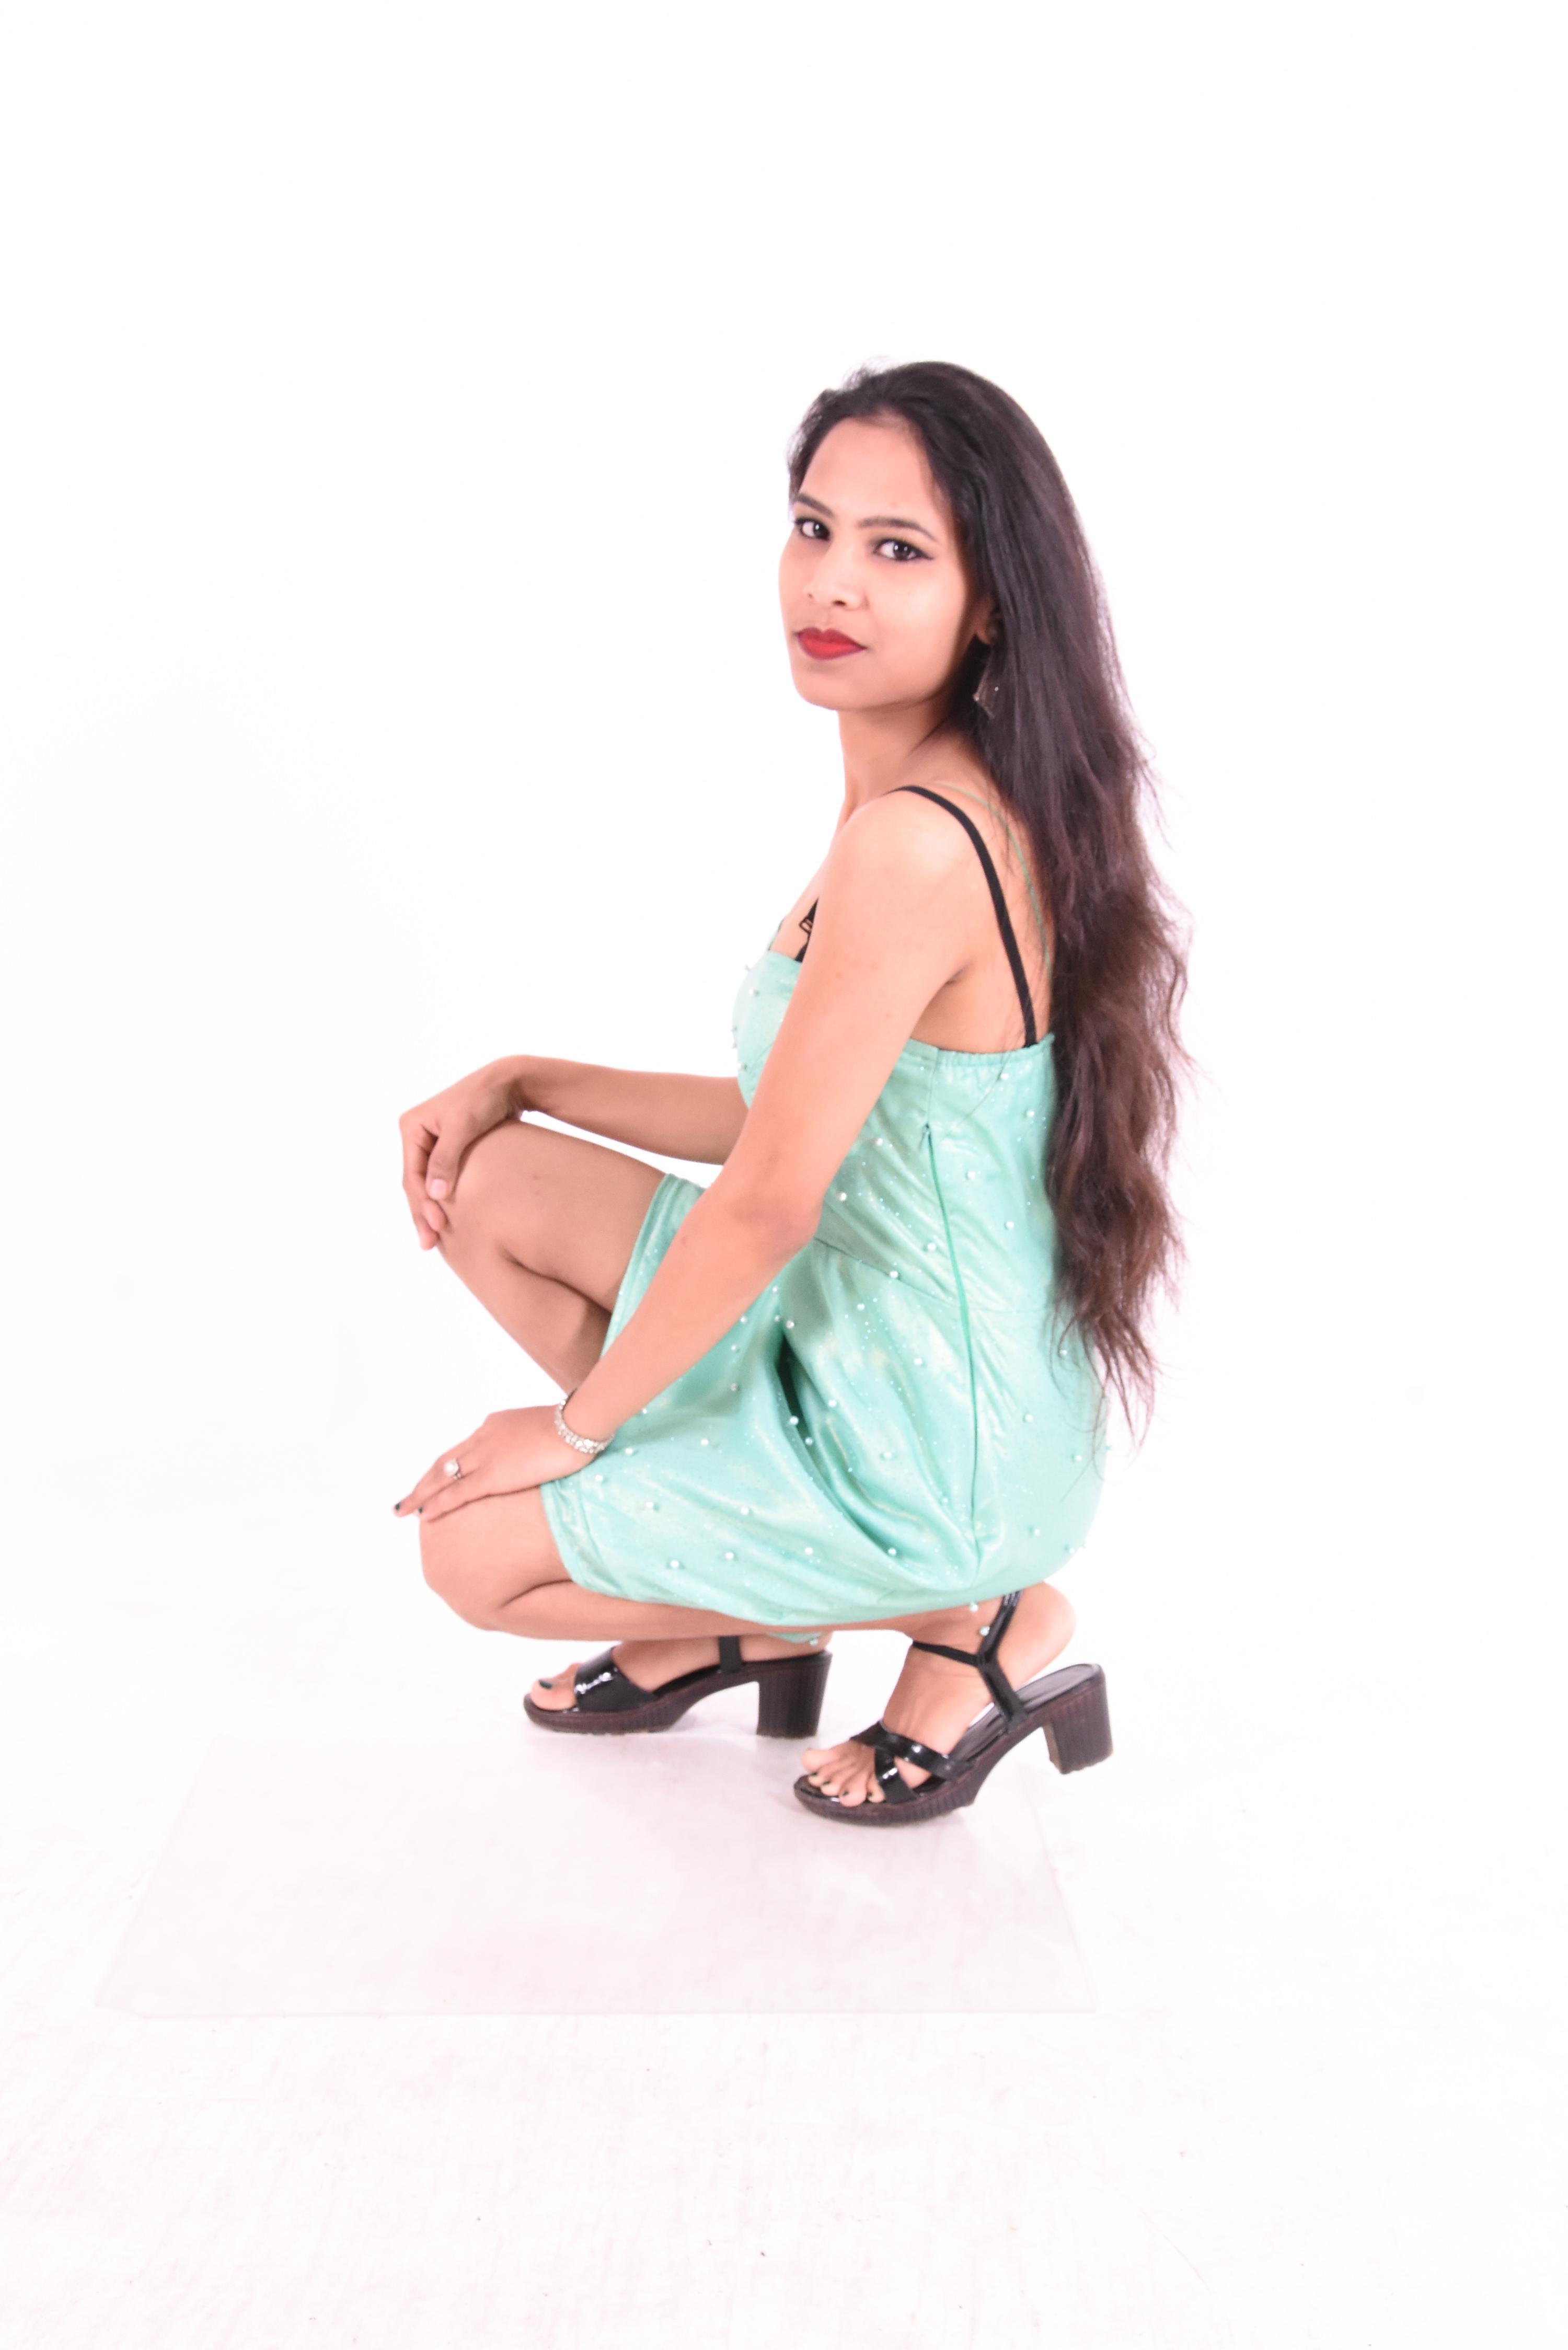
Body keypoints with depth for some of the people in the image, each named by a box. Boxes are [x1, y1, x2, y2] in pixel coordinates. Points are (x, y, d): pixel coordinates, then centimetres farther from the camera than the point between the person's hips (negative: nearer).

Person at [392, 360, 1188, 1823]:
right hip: (862, 1342, 9)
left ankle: (971, 1622, 4)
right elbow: (787, 1120, 12)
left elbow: (769, 1204, -23)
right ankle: (735, 1616, 20)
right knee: (493, 1187, 12)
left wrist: (580, 1422, -9)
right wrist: (518, 1083, 8)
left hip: (935, 1445, -9)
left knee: (473, 1551, 3)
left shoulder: (916, 845, -27)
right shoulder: (917, 806, 5)